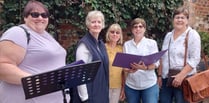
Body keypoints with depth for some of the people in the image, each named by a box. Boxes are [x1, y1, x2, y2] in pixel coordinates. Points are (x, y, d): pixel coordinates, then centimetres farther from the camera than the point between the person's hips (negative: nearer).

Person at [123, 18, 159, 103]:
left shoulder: (152, 43, 0)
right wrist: (129, 70, -16)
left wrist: (145, 67, -24)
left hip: (149, 84, -2)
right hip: (131, 85, 2)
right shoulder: (127, 44, 6)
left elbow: (156, 63, -4)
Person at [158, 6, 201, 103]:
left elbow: (194, 59, -12)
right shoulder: (168, 35, 11)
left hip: (184, 79, -5)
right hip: (166, 78, 5)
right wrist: (159, 75, 10)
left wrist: (181, 76, -19)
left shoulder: (192, 35, -5)